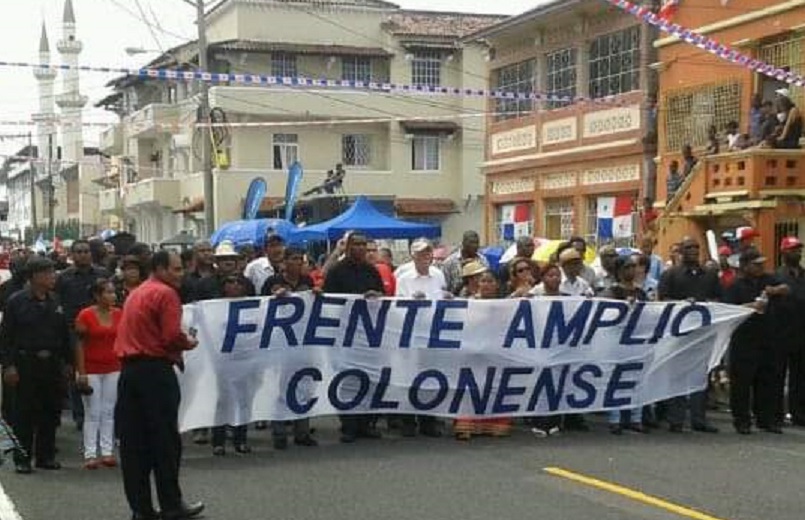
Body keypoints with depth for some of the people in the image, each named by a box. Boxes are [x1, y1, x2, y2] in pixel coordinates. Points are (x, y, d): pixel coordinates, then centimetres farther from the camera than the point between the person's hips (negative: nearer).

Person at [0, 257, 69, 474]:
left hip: (52, 365, 5)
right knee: (24, 414, 0)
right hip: (26, 364, -5)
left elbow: (64, 336, 15)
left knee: (50, 413, 8)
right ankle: (22, 459, 8)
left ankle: (46, 456, 18)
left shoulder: (55, 303, 10)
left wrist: (66, 362, 10)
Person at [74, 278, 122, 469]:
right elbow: (80, 344, -7)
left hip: (113, 369, 4)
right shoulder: (85, 315, -8)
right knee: (92, 413, 0)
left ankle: (107, 452, 11)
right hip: (91, 370, -4)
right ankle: (90, 454, 4)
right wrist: (81, 372, -11)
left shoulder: (119, 314, 3)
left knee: (109, 412, 7)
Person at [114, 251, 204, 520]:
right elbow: (172, 336, -18)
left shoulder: (135, 294, 16)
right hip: (155, 370, -8)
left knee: (133, 442, 7)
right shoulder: (166, 294, -9)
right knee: (165, 440, 1)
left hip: (128, 369, 8)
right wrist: (189, 344, 1)